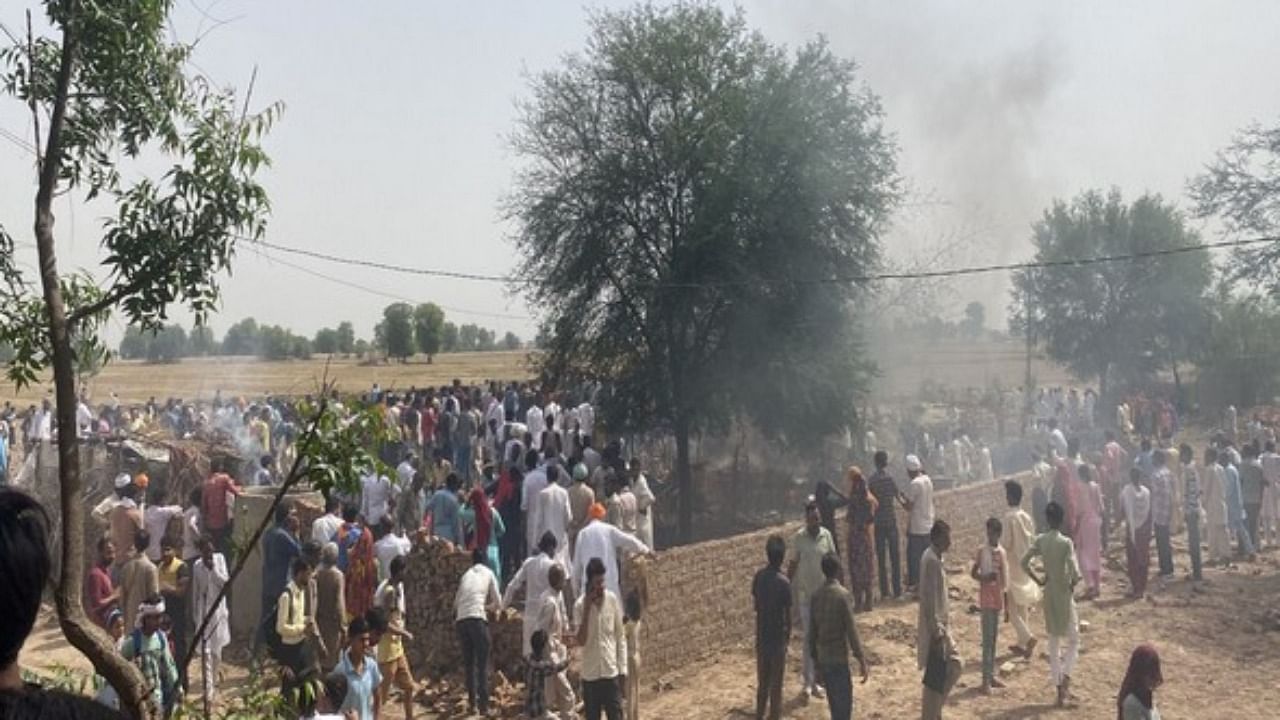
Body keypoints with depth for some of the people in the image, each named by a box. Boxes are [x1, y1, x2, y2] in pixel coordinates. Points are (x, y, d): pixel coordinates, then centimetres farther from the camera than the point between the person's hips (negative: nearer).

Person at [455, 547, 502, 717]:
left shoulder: (466, 575, 25)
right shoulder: (489, 574, 15)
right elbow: (498, 604, 15)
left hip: (461, 620, 4)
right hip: (477, 619, -4)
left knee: (469, 663, 14)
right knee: (483, 663, 1)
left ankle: (472, 703, 16)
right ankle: (483, 704, -1)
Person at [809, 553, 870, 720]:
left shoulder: (816, 596, 3)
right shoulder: (842, 594, -15)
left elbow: (812, 631, 8)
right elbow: (851, 630, -16)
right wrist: (861, 659, -11)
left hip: (823, 659, 6)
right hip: (839, 658, -6)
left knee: (835, 704, 16)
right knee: (844, 704, -2)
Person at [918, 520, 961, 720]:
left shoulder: (933, 557, 9)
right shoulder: (931, 560, -22)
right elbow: (929, 600, -24)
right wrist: (936, 633, -22)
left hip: (940, 627, 10)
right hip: (935, 629, -10)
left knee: (955, 666, 18)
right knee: (935, 680, -1)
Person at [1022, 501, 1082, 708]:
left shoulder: (1040, 540, -4)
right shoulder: (1066, 542, -17)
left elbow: (1024, 563, -3)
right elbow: (1075, 572, -23)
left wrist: (1038, 580, 6)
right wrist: (1073, 585, -3)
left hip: (1049, 595, 4)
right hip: (1065, 595, -4)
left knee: (1053, 644, 12)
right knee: (1074, 640, 13)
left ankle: (1060, 690, 15)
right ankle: (1065, 677, -8)